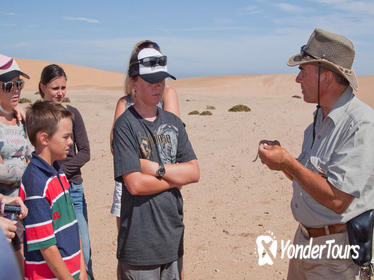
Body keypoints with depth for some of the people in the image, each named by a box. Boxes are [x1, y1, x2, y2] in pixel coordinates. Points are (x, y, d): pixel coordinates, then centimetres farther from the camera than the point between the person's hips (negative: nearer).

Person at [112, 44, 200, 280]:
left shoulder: (173, 122, 8)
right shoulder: (126, 125, -10)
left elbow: (194, 172, 1)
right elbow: (135, 184, -19)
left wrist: (157, 169, -13)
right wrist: (176, 178, -6)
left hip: (173, 233, 6)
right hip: (140, 240, -6)